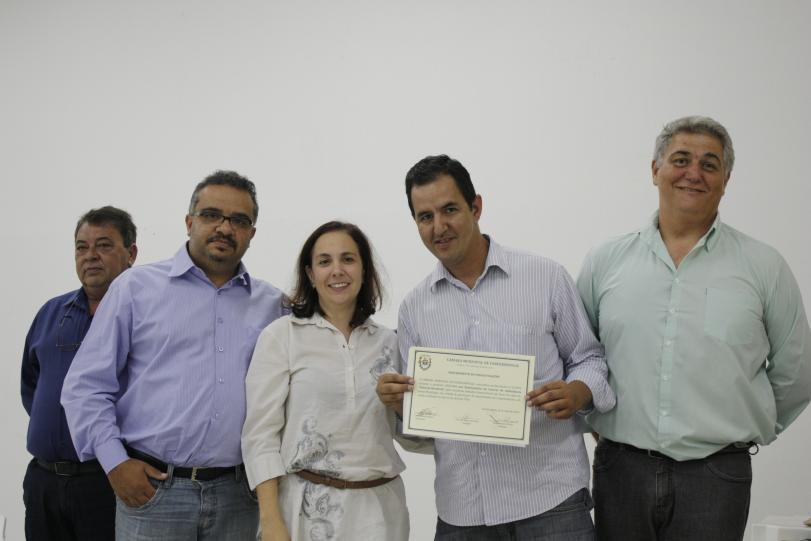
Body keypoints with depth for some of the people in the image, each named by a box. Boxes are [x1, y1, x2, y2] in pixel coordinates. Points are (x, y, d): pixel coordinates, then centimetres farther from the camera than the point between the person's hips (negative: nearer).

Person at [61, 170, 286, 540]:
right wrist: (115, 462, -7)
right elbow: (86, 385, 1)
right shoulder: (138, 287, 2)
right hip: (151, 489, -2)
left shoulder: (271, 304, 9)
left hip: (238, 496, 3)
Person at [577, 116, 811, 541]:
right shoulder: (605, 262, 5)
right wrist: (600, 420, 9)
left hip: (716, 475, -1)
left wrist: (743, 431, 12)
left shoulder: (764, 267, 2)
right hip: (620, 470, 1)